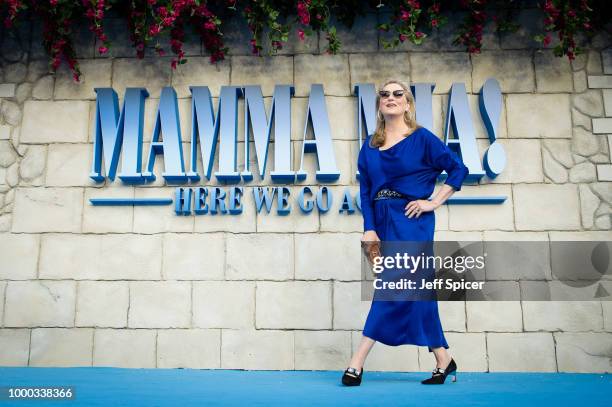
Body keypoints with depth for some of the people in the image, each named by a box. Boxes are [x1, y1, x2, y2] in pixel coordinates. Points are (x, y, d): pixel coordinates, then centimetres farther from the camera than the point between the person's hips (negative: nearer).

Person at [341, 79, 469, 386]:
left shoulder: (422, 138, -1)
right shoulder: (370, 145, 11)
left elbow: (458, 169, 1)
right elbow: (365, 190, 6)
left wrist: (433, 202, -6)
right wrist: (369, 229, -4)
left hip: (412, 221, -5)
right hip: (383, 221, 5)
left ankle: (357, 363, -4)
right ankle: (444, 362, 20)